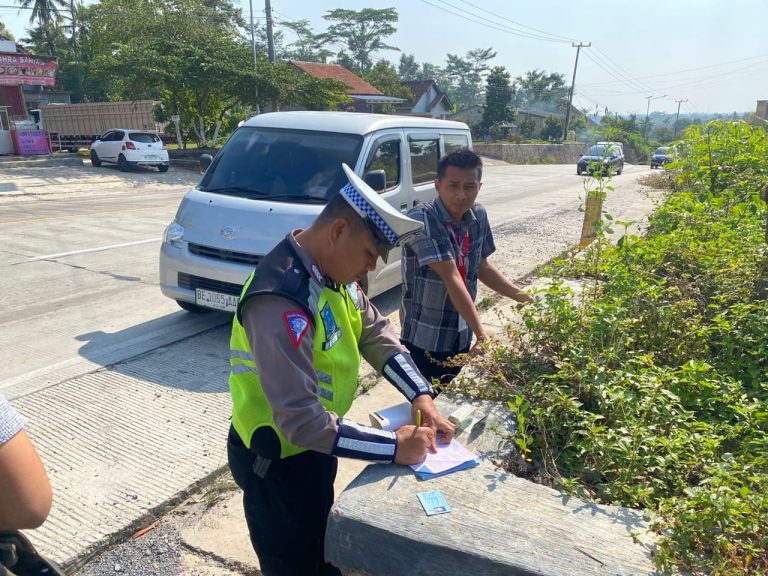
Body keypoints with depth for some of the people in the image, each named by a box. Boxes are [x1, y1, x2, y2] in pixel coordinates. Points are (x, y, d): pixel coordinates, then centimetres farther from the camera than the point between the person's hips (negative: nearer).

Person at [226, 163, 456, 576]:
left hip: (315, 444, 8)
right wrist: (392, 447, -29)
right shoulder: (281, 303, -36)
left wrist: (420, 395, -11)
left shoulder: (332, 271, -7)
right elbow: (300, 420, -36)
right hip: (276, 460, -8)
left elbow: (375, 332, 1)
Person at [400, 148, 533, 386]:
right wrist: (481, 334, -32)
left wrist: (525, 299, 8)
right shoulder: (421, 220, -22)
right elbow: (451, 278, -29)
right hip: (425, 339, -6)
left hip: (461, 336, 6)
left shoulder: (478, 216, -1)